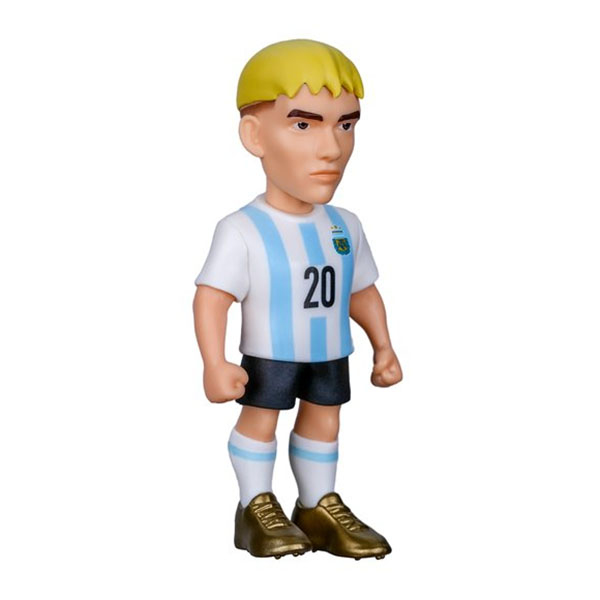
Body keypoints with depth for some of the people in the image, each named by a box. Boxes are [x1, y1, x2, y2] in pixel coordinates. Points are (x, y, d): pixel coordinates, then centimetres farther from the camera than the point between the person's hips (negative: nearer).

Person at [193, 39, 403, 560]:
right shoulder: (243, 231, -21)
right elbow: (212, 297, -22)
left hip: (330, 355, 6)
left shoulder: (345, 227, -1)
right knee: (260, 418, 4)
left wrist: (383, 346, 10)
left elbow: (362, 292, 10)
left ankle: (319, 506, 29)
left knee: (323, 418, 14)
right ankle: (258, 507, 22)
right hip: (268, 356, -6)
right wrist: (215, 363, -28)